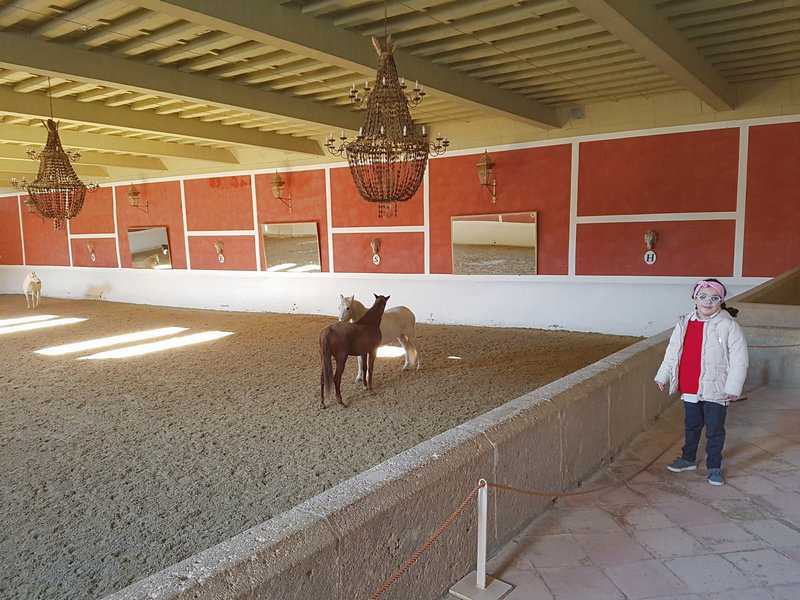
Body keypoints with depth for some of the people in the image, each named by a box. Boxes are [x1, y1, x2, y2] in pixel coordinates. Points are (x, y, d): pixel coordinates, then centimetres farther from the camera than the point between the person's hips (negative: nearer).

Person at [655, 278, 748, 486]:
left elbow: (739, 358, -11)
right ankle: (688, 459, 36)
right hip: (689, 388, 4)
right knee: (691, 426, 20)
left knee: (714, 431, 8)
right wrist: (663, 376, 13)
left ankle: (714, 467, 23)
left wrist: (733, 387, -13)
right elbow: (672, 352, 12)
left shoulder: (728, 325, -11)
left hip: (715, 390, -4)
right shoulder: (684, 324, 3)